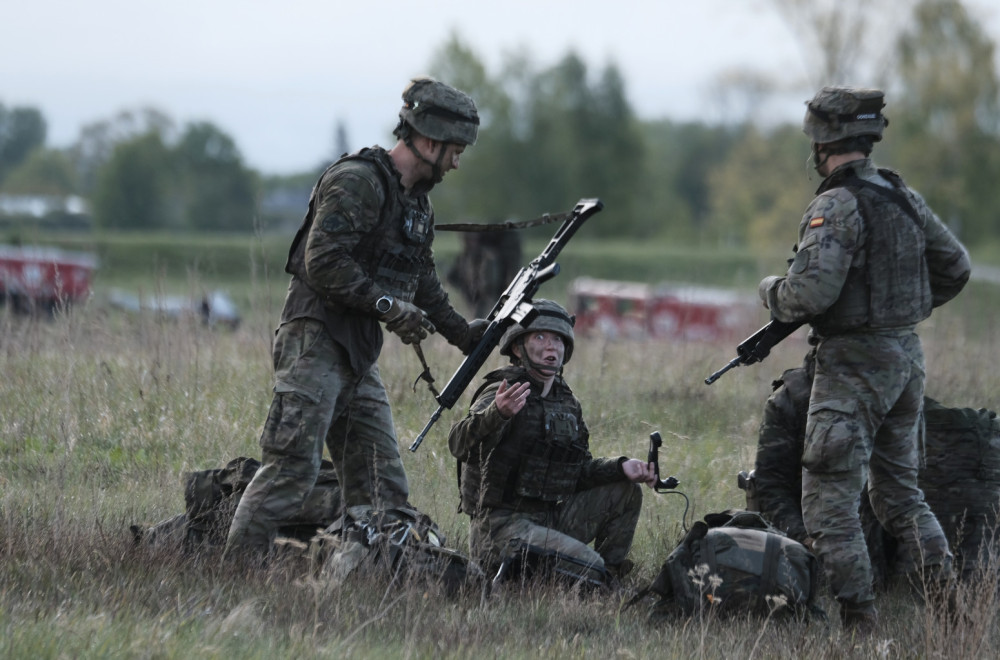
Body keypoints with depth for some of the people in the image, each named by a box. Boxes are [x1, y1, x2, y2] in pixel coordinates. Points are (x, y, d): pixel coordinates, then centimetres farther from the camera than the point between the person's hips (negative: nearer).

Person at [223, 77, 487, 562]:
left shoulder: (416, 200, 17)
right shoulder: (357, 182, -13)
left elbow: (421, 280, 28)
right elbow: (324, 263, -21)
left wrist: (462, 332, 21)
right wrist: (387, 305, -20)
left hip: (358, 356, 10)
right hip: (316, 342, -10)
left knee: (381, 485, 6)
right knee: (292, 467, -15)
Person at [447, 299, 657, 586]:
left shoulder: (567, 403, 14)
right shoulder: (504, 394, -12)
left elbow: (581, 471, 20)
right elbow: (460, 444, -31)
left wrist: (621, 467, 0)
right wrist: (498, 413, -51)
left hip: (550, 520, 8)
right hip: (502, 526, -8)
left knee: (625, 492, 9)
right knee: (587, 566, -25)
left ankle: (608, 584, 14)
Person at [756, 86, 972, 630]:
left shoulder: (837, 208, -17)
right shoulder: (904, 198, 8)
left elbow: (809, 294, -25)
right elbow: (955, 268, 16)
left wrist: (771, 291, -4)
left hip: (855, 365, -8)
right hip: (908, 356, 8)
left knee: (830, 496, -2)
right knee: (899, 489, 19)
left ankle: (858, 615, -6)